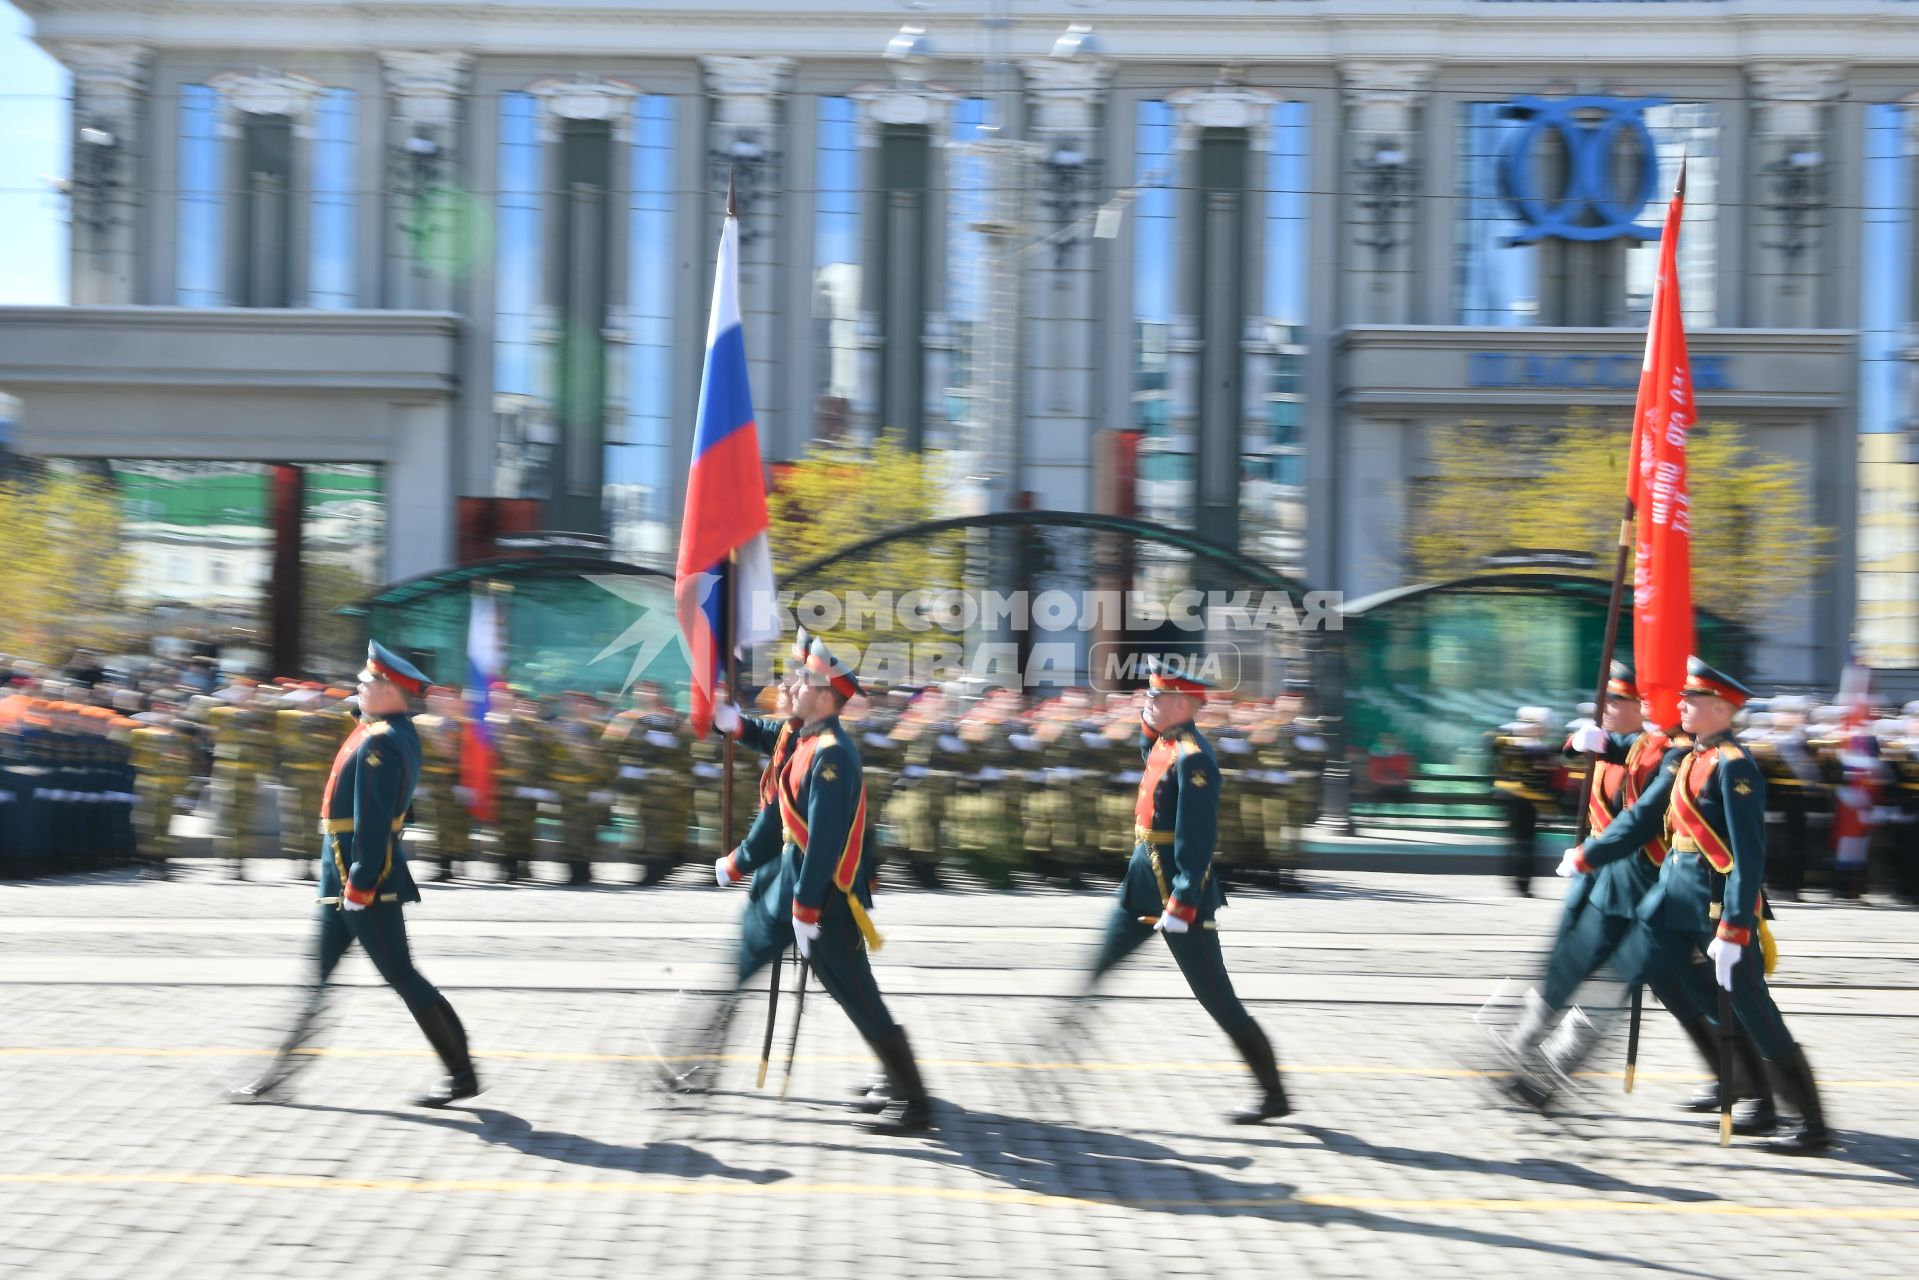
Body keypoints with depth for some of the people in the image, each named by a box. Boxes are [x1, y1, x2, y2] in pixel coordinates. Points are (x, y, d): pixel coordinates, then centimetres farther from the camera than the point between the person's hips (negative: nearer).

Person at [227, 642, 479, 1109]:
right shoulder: (400, 732, 11)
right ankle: (279, 1075, 18)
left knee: (400, 975, -4)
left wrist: (360, 883, -23)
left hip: (365, 877, -10)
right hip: (342, 876, 10)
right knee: (317, 976, 12)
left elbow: (374, 820, -24)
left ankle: (462, 1073, 4)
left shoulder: (380, 741, -20)